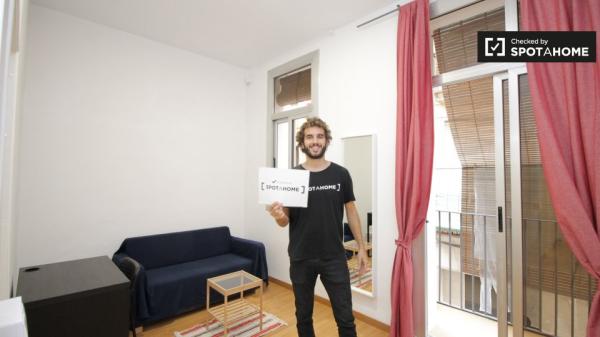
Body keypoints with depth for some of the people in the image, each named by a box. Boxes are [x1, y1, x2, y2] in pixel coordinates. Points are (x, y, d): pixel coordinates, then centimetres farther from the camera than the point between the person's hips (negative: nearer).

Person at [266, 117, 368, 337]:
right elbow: (285, 221, -2)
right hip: (301, 259, 0)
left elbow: (351, 211, 5)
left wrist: (361, 247, 4)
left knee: (345, 318, 10)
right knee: (303, 316, 18)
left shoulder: (341, 174, -3)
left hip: (334, 258, 0)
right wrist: (279, 216, -26)